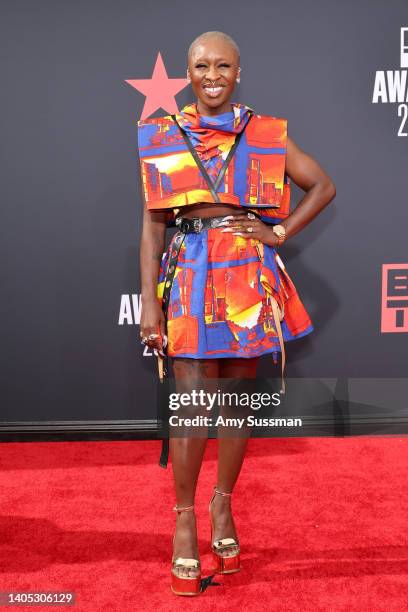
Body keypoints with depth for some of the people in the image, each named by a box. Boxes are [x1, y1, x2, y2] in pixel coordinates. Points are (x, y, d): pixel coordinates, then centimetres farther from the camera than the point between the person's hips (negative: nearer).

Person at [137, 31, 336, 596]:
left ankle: (223, 507, 27)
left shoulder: (266, 135, 7)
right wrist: (150, 301, -5)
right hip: (190, 276, -1)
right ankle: (185, 522, 12)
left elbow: (324, 186, 14)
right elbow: (152, 223, 2)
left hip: (251, 277, 2)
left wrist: (281, 233, 2)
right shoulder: (162, 136, 5)